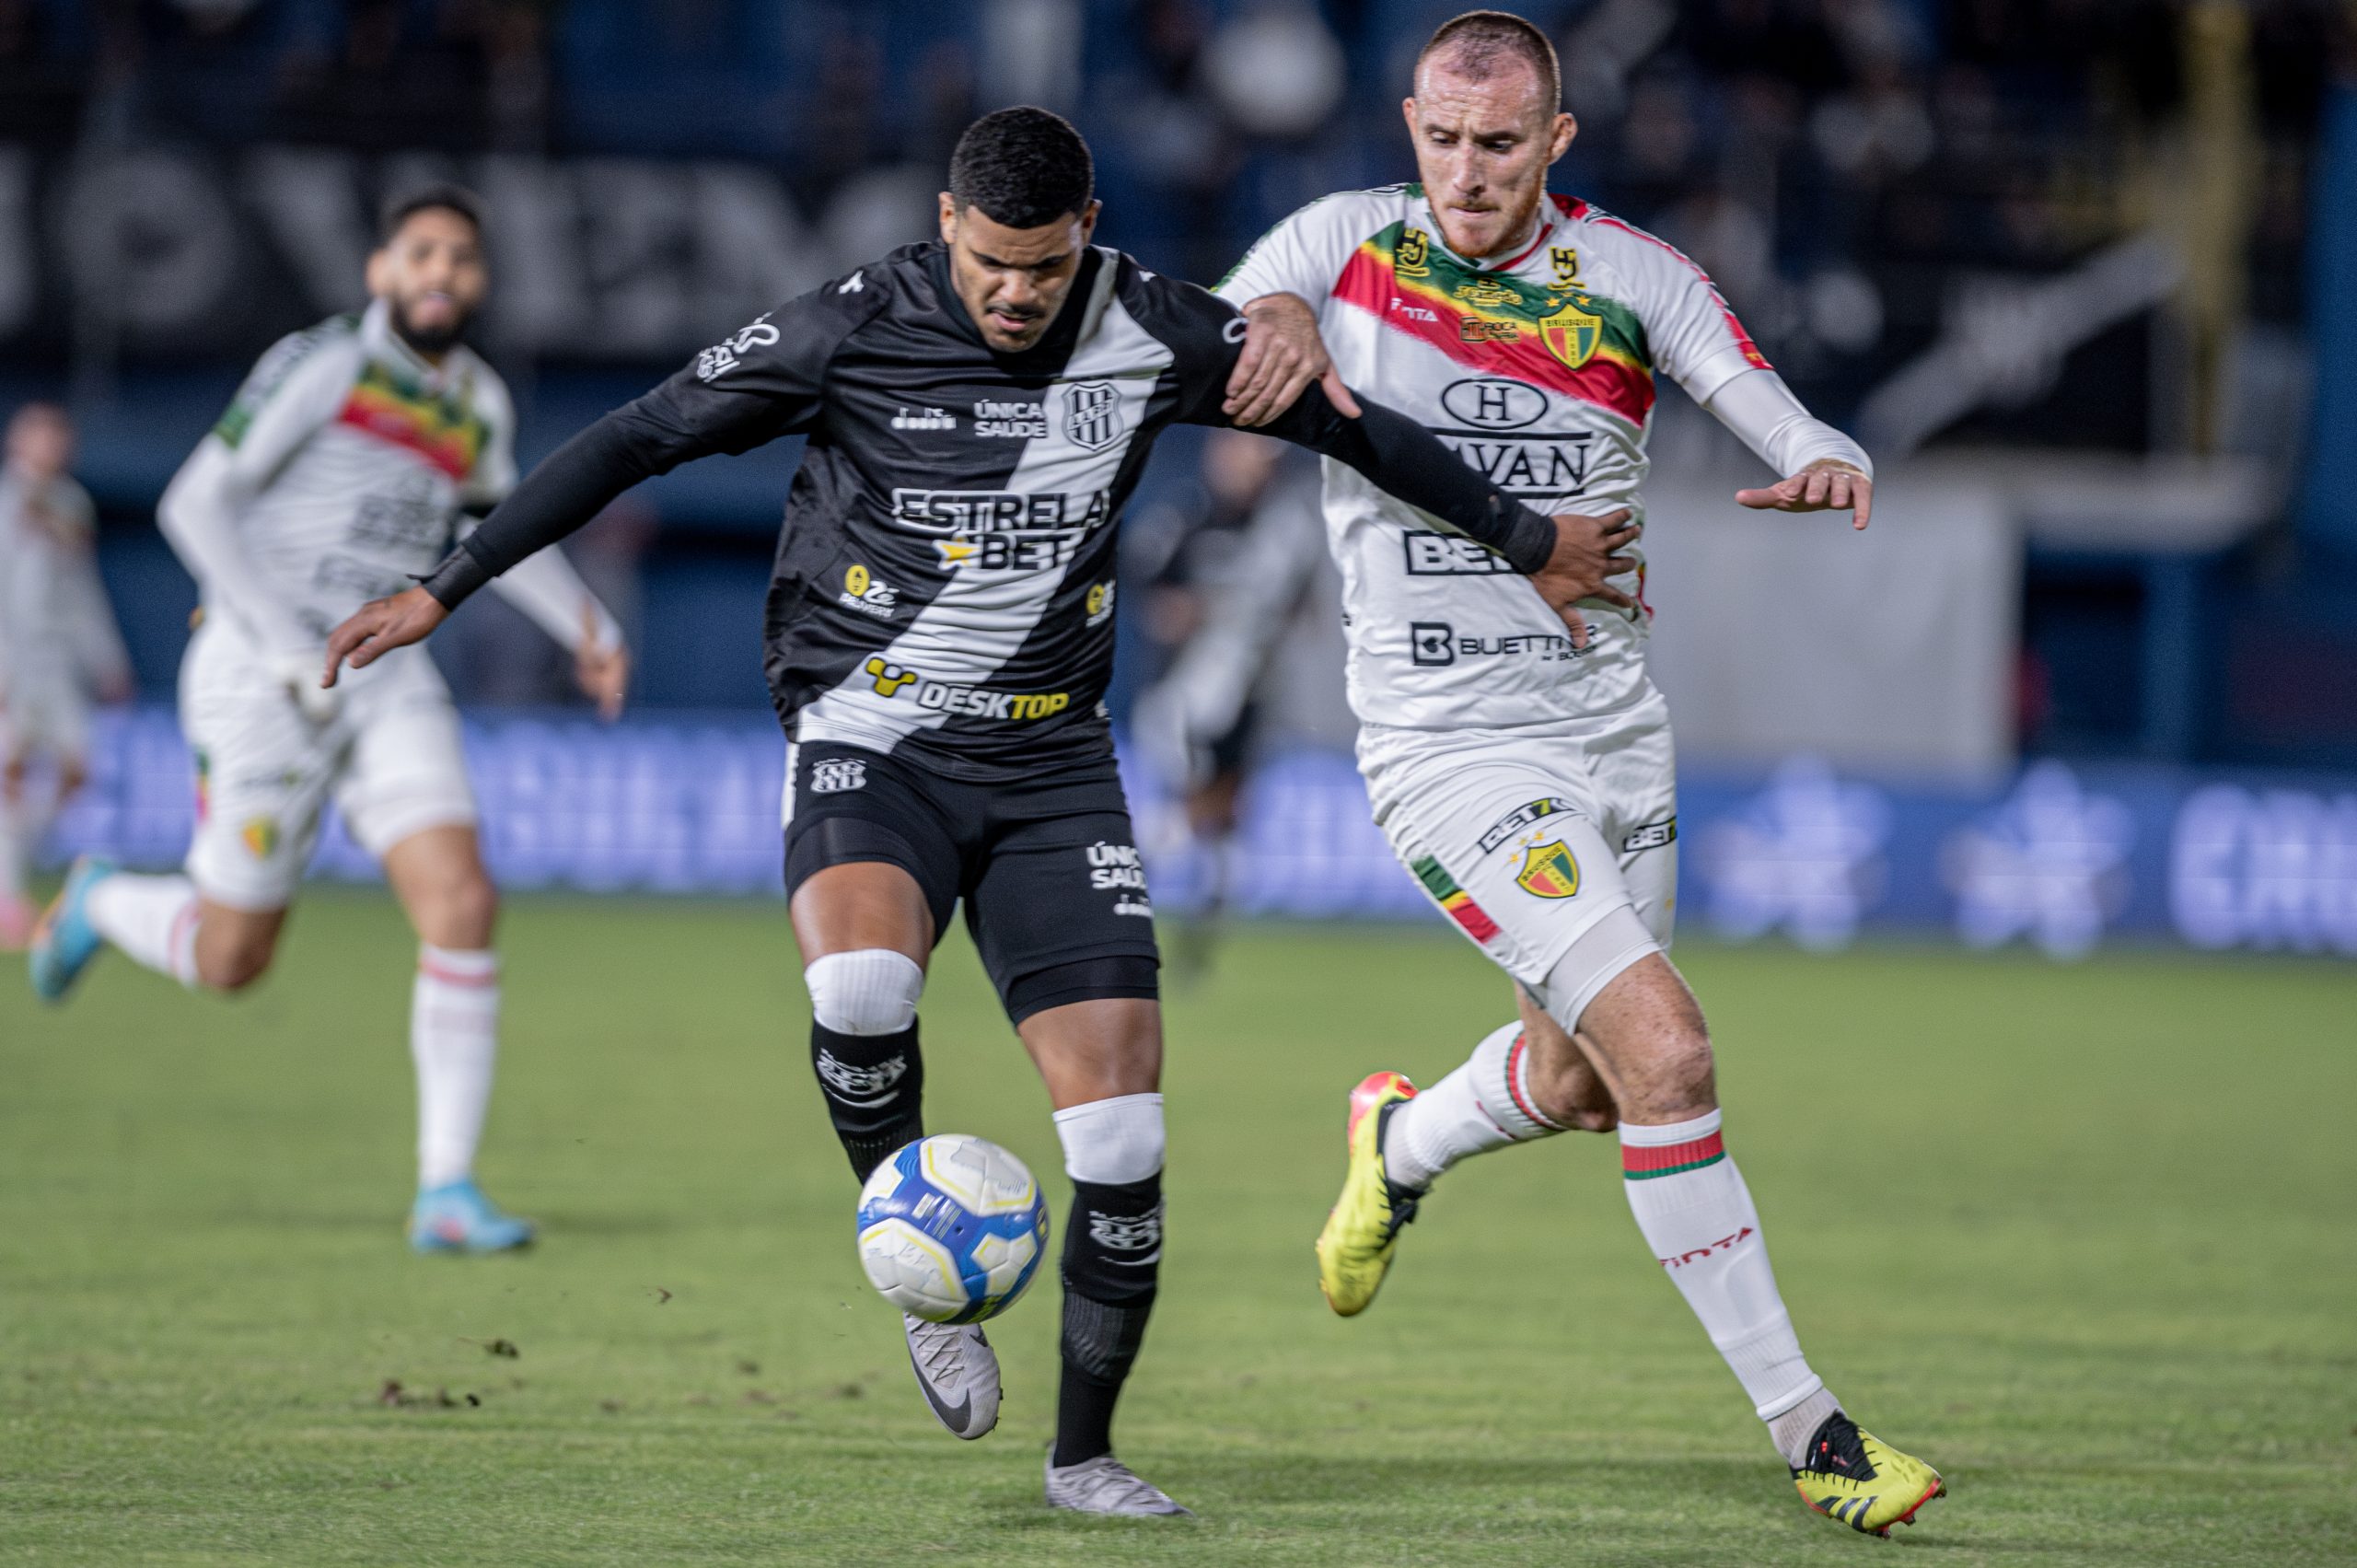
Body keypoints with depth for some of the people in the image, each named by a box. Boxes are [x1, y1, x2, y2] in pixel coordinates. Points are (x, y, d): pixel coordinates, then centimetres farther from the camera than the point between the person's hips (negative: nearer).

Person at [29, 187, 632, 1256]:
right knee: (231, 960, 2)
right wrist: (288, 643, -19)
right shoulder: (323, 366, -11)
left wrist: (584, 624, 16)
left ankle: (447, 1192, -10)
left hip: (387, 683, 5)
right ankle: (98, 905, 38)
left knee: (462, 906, -15)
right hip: (262, 678, -5)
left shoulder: (480, 404, 9)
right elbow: (195, 503, -13)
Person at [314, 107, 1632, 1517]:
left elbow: (1346, 423, 12)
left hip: (1052, 765, 3)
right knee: (861, 981, -35)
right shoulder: (849, 333, -10)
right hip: (872, 748, -2)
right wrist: (443, 590, -5)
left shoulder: (1157, 334, -3)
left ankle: (1086, 1453, 13)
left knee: (1123, 1132, -7)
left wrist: (1527, 542, 20)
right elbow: (639, 441, -3)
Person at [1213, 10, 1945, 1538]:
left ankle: (1398, 1145, 55)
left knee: (1578, 1082, 20)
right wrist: (1273, 322, -26)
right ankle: (1807, 1427, -12)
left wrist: (1831, 469, -33)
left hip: (1616, 730, 5)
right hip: (1452, 747, -4)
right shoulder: (1345, 244, -7)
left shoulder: (1637, 278, -4)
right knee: (1665, 1052, -18)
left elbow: (1795, 435, -9)